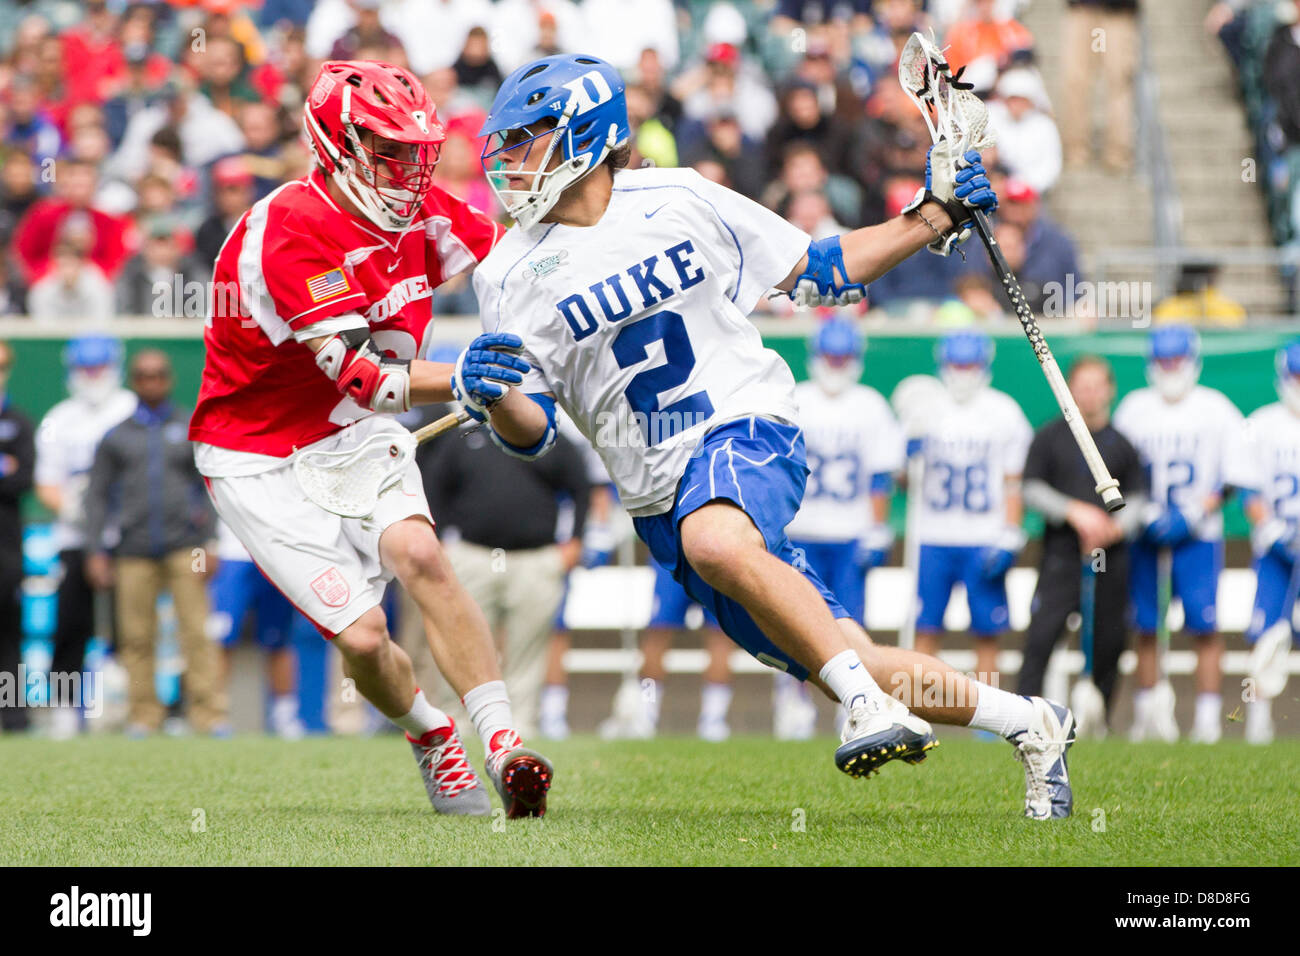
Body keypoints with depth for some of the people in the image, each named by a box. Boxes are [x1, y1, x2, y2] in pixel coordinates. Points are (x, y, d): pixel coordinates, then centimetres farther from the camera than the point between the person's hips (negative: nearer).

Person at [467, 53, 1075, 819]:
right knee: (840, 662, 0)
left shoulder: (680, 201, 1)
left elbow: (818, 273, 12)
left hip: (747, 427, -3)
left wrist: (934, 216, 6)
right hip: (660, 487, 3)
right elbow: (534, 432, 2)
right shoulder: (513, 275, 2)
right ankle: (1031, 724, 17)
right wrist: (492, 397, -21)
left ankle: (875, 704, -36)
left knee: (715, 541, -39)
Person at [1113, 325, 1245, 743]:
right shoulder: (1134, 409, 6)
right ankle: (1146, 712, 12)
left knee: (1205, 626, -8)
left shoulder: (1216, 409, 2)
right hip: (1147, 535, 2)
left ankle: (1208, 715, -5)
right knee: (1146, 627, 3)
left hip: (1198, 536, -2)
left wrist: (1196, 512, -10)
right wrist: (1145, 515, -7)